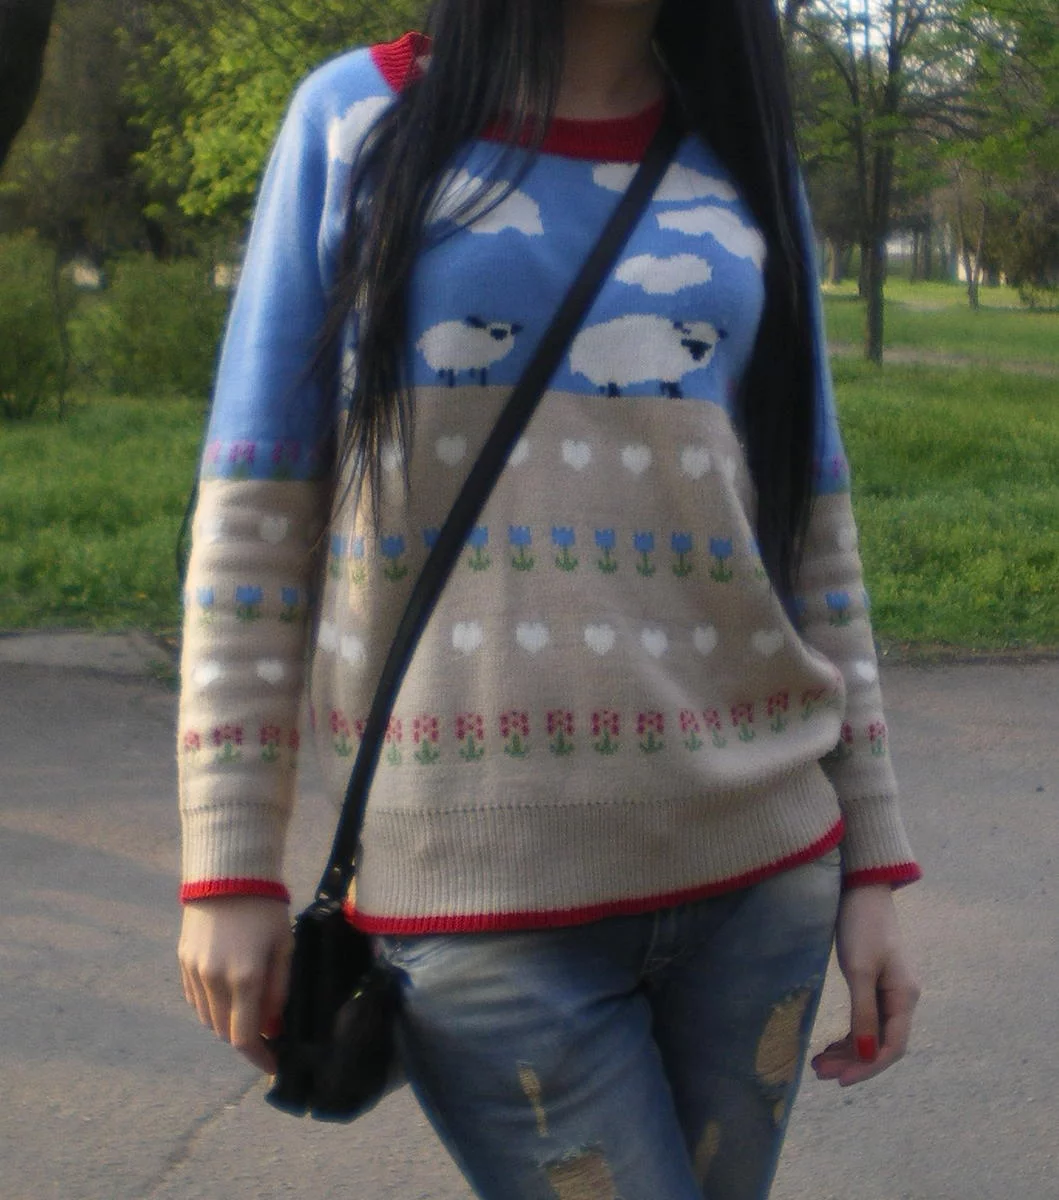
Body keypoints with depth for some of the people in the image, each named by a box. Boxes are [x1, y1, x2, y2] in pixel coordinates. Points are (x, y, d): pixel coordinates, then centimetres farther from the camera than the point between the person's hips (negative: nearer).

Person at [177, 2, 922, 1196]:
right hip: (478, 897, -3)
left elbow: (814, 528, 12)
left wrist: (871, 862, 10)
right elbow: (255, 511, 1)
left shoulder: (743, 160, 10)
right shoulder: (357, 119, 3)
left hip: (756, 867, 3)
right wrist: (229, 864, -3)